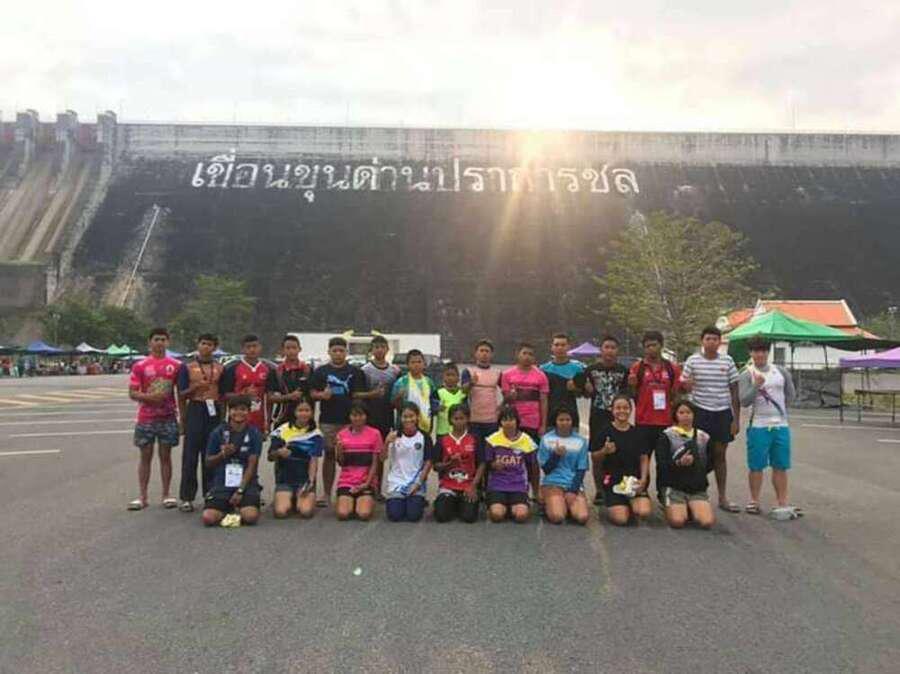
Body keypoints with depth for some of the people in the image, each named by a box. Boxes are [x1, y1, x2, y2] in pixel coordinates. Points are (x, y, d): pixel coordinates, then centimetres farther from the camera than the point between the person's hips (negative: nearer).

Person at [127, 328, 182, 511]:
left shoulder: (175, 365, 4)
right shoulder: (140, 365, 1)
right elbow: (132, 393, -1)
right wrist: (149, 397, -18)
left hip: (168, 418, 1)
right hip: (146, 418, -1)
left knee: (165, 456, 6)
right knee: (145, 456, 5)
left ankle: (166, 495, 13)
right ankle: (142, 497, 11)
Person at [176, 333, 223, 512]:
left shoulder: (220, 368, 11)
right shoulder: (187, 367, 5)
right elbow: (181, 395, 2)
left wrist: (222, 417, 8)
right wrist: (195, 387, -16)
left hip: (214, 411, 2)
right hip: (195, 410, -2)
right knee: (190, 456, -3)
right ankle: (186, 497, 1)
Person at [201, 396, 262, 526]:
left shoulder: (254, 434, 1)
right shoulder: (218, 433, 5)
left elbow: (252, 465, -3)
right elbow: (208, 463, 10)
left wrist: (240, 490, -12)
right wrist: (223, 454, -11)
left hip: (246, 483, -1)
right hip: (222, 483, 1)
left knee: (251, 516, -27)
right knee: (208, 518, -22)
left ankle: (239, 508, 10)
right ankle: (227, 508, 12)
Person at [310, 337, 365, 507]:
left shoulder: (354, 372, 7)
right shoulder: (321, 371, 7)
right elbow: (312, 393, 6)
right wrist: (323, 395, -15)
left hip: (350, 421, 0)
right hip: (328, 421, 0)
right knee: (329, 455, 5)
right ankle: (327, 494, 12)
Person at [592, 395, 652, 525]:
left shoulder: (636, 433, 7)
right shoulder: (606, 431, -2)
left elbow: (644, 458, 9)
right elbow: (594, 458, 0)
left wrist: (643, 478, -5)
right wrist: (604, 451, -20)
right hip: (612, 480, -2)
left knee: (644, 512, -20)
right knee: (621, 519, -17)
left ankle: (631, 505, 14)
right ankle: (613, 506, 18)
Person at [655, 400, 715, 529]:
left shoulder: (703, 437, 12)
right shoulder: (666, 436, 1)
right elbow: (662, 462, -8)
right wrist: (678, 463, -26)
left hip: (698, 488, 3)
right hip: (674, 487, -3)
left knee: (707, 522, -18)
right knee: (677, 521, -21)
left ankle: (691, 510, 15)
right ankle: (671, 508, 14)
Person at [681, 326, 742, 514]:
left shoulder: (727, 361, 3)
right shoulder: (692, 361, -1)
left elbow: (734, 391, 7)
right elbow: (683, 387, 6)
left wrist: (736, 419, 4)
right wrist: (686, 385, -19)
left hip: (722, 413, 2)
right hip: (699, 412, -2)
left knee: (720, 455, 9)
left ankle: (723, 497, 18)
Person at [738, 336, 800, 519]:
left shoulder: (781, 372, 8)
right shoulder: (747, 375, -5)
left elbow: (790, 394, 20)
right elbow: (744, 401, -15)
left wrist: (780, 410, 14)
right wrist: (756, 386, -27)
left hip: (781, 425, 4)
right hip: (759, 426, -4)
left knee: (781, 466, 7)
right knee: (757, 466, 3)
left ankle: (782, 503, 14)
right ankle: (754, 501, 15)